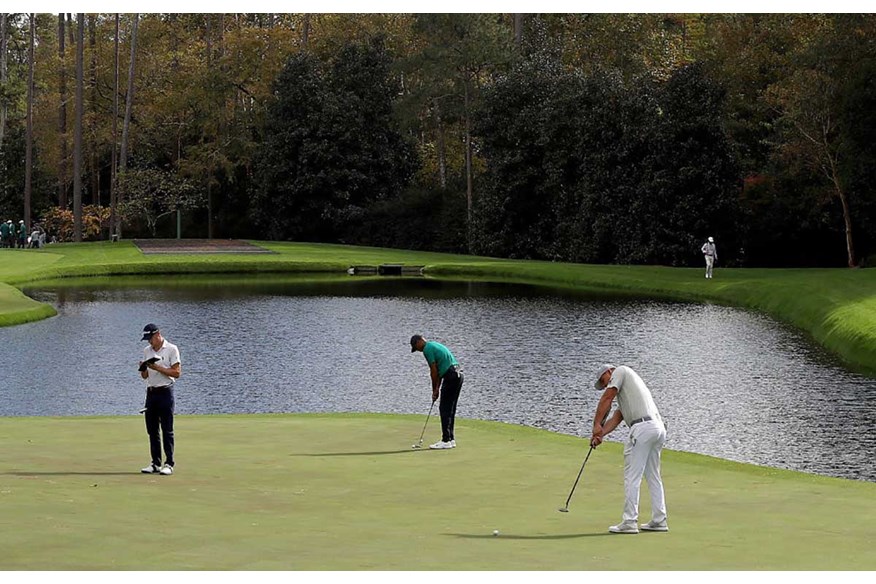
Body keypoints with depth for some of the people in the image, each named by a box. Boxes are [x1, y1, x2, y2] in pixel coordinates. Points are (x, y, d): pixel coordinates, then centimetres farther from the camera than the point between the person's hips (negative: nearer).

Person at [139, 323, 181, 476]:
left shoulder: (171, 349, -4)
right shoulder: (147, 351, 14)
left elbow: (176, 373, -10)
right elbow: (145, 376, 17)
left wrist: (157, 367, -16)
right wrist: (143, 368, -6)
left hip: (165, 392, -6)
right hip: (151, 393, 6)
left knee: (167, 430, -6)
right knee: (152, 430, 7)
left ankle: (169, 464, -6)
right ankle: (155, 463, 13)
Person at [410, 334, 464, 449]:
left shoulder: (427, 349, -7)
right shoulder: (435, 345, 23)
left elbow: (434, 371, -8)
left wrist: (434, 390, 3)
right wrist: (437, 388, 16)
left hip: (451, 376, -10)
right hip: (458, 375, 10)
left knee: (445, 409, -5)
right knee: (450, 409, 14)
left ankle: (446, 440, -5)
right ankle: (450, 439, 16)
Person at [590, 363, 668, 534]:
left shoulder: (620, 371, 10)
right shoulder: (625, 392, 33)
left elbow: (607, 398, -2)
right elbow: (616, 419, 21)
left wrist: (596, 424, -2)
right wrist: (601, 434, 8)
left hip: (643, 427, -9)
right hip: (658, 427, 9)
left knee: (632, 477, -6)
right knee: (653, 476, 15)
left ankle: (630, 521, -6)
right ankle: (659, 520, 17)